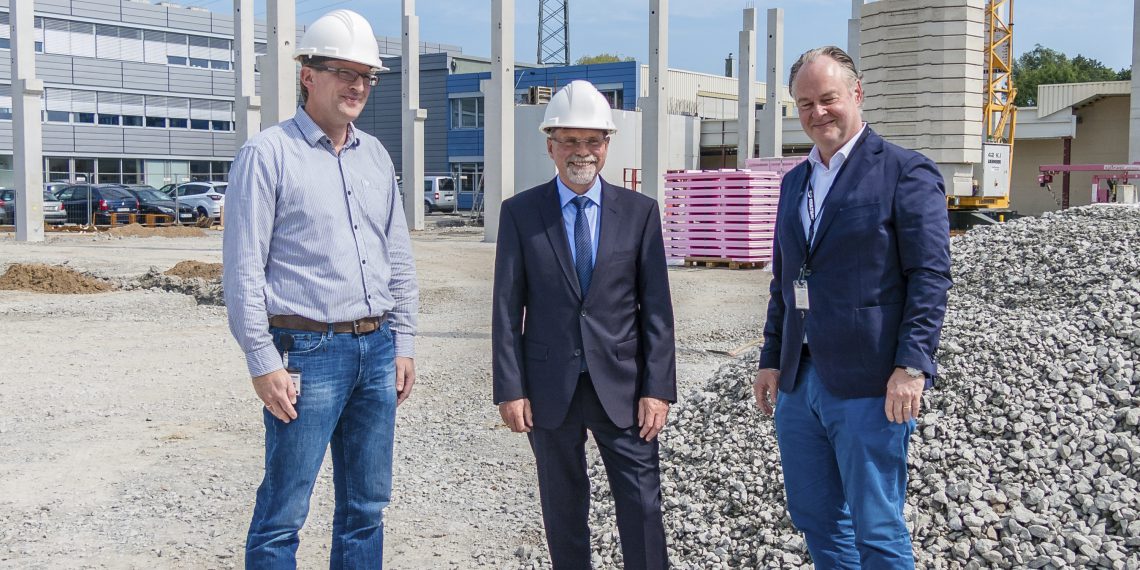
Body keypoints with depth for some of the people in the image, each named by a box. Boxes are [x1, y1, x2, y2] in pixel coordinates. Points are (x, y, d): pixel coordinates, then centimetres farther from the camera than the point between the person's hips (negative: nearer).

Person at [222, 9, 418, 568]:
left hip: (376, 350, 6)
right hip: (308, 352, -6)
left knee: (366, 506, 13)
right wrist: (264, 364, -12)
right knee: (283, 514, -1)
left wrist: (402, 344, 11)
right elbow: (243, 268, -9)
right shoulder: (267, 154, -6)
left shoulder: (376, 156, 13)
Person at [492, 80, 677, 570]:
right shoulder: (519, 213, 1)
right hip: (550, 389, 0)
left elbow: (656, 309, 0)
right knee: (563, 510, 11)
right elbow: (507, 309, 0)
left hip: (622, 387, 0)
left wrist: (658, 389, -5)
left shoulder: (640, 212, 2)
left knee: (642, 508, 2)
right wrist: (510, 390, -5)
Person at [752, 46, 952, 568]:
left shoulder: (906, 172, -6)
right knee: (815, 520, 15)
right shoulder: (794, 181, 16)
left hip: (869, 386, -7)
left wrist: (912, 366, -18)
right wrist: (772, 360, 16)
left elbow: (931, 276, -11)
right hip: (799, 382, 7)